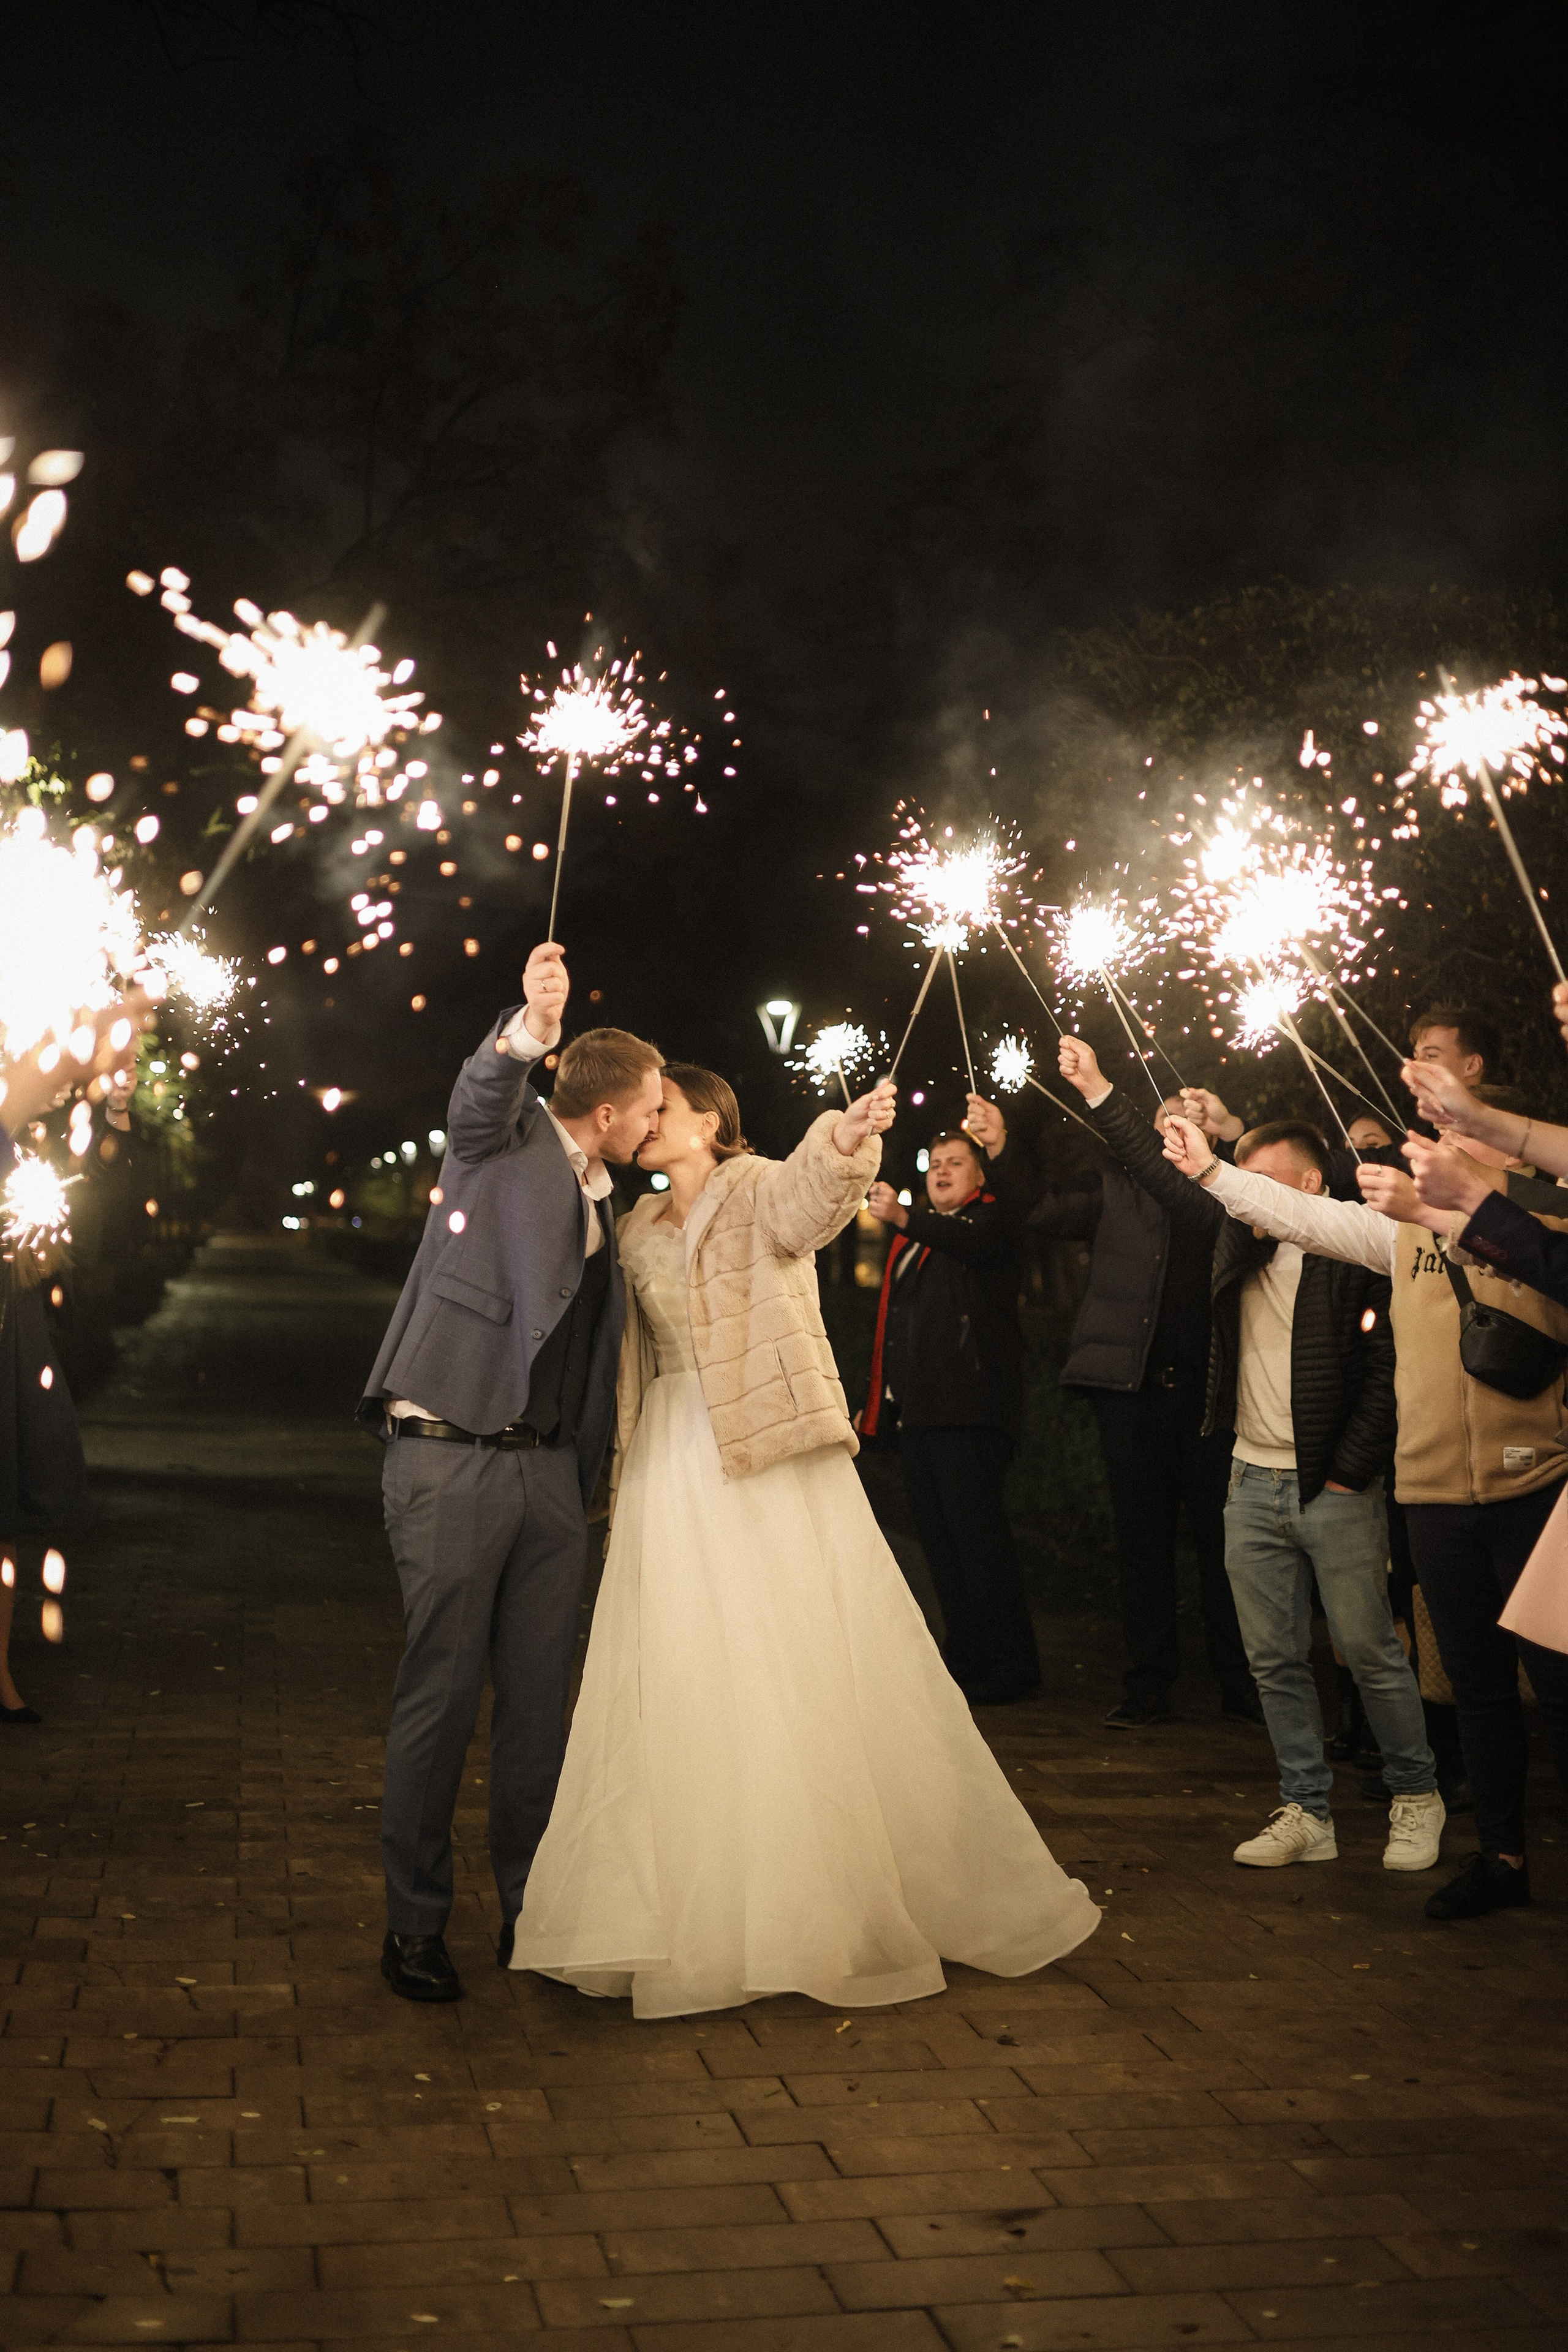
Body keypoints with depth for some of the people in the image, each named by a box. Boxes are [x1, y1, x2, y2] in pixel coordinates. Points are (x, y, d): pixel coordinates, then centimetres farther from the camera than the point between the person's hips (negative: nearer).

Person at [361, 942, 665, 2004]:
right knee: (442, 1695, -1)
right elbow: (484, 1088, -25)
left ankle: (532, 1908, 20)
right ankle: (417, 1924, 11)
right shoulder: (508, 1141, -1)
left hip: (548, 1469, 7)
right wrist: (528, 1028, -44)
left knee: (541, 1697, 8)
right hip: (450, 1462, -6)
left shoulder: (603, 1204, 19)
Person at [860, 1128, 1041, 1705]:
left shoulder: (991, 1219, 1)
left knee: (978, 1536, -10)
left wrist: (904, 1219, -40)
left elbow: (972, 1243, -24)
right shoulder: (913, 1241, 24)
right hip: (917, 1411, 8)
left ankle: (1012, 1665, -4)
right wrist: (876, 1399, 19)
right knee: (939, 1541, 9)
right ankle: (966, 1658, 16)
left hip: (969, 1408, -8)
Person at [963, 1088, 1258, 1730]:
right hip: (1131, 1389, 1)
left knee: (1222, 1539, 5)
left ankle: (1239, 1684, 18)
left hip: (1209, 1390, -1)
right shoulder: (1116, 1191, 10)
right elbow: (1042, 1207, 0)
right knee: (1141, 1541, 7)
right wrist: (999, 1149, -14)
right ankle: (1147, 1687, 16)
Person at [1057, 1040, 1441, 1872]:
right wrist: (1096, 1092, 6)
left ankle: (1416, 1799, 21)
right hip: (1253, 1483, 6)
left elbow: (1387, 1370, -10)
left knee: (1369, 1650, 2)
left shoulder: (1356, 1255, -8)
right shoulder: (1238, 1237, 8)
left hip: (1335, 1488, -6)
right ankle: (1306, 1813, 19)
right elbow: (1162, 1177, 10)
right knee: (1275, 1659, 9)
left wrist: (1349, 1474, -12)